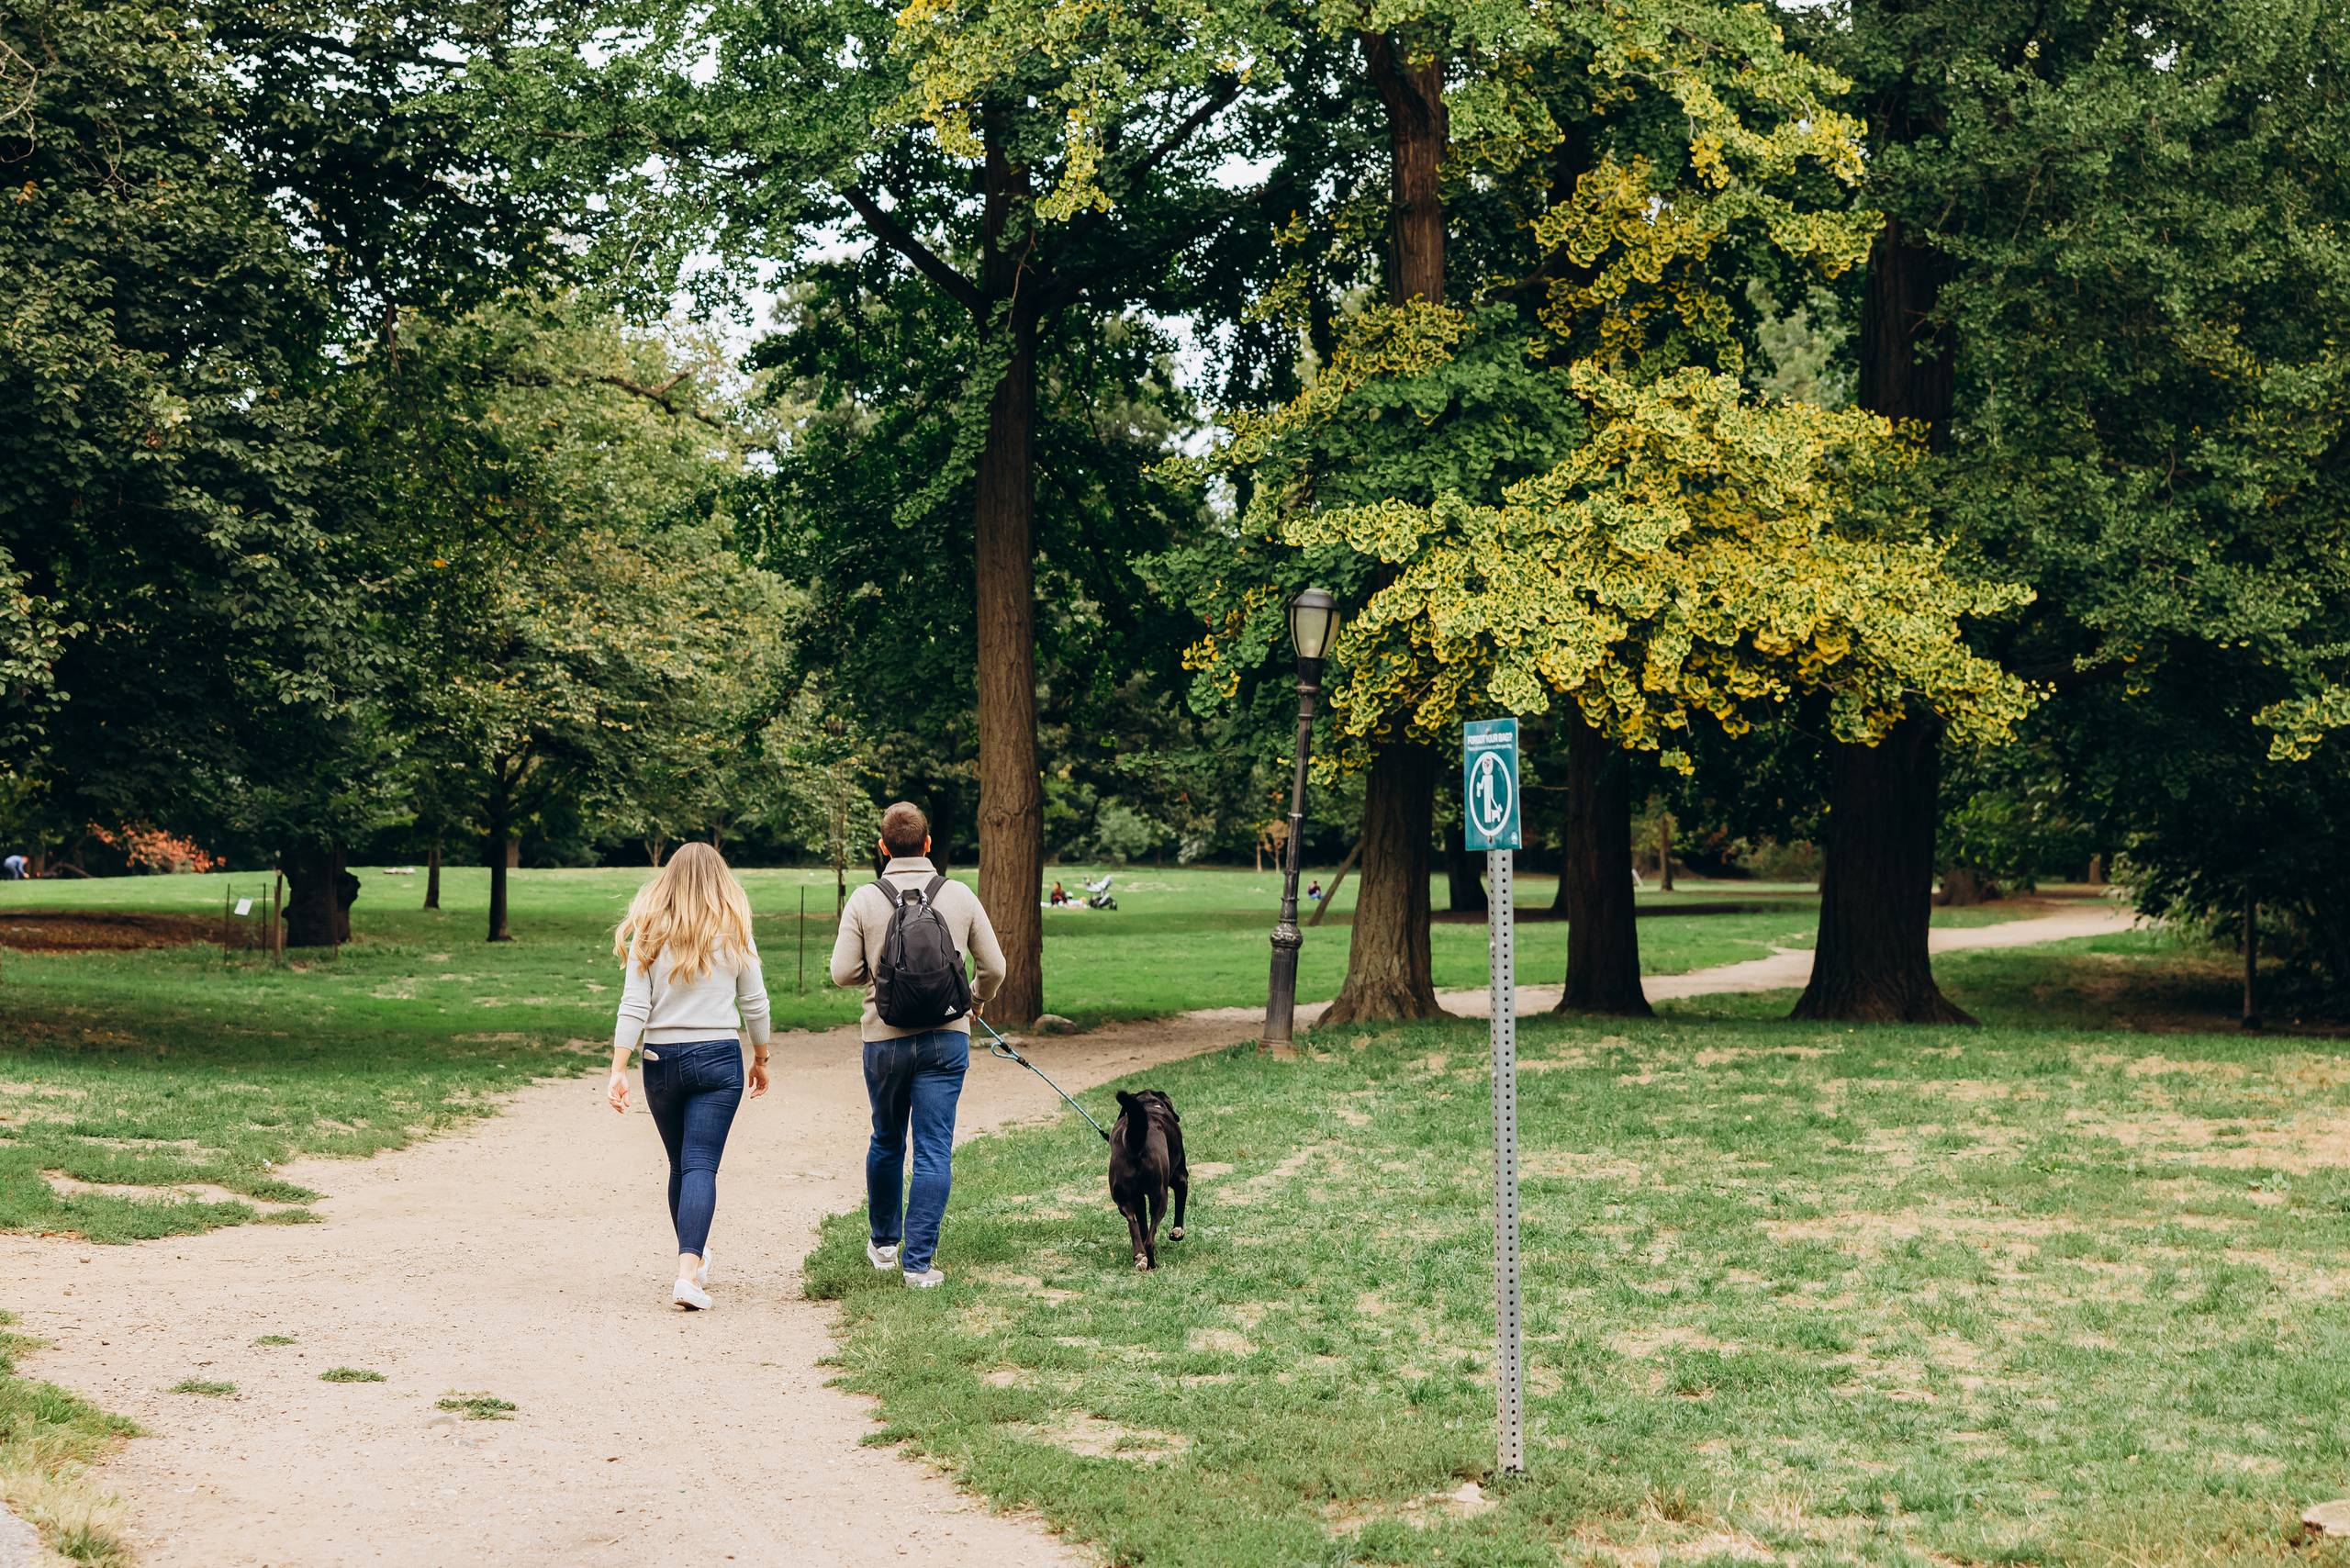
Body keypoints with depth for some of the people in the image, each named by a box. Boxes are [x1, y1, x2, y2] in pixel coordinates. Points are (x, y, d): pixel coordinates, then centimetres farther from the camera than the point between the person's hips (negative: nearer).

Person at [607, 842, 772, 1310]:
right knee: (701, 1165, -5)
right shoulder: (734, 933, -1)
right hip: (718, 1058, -2)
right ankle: (688, 1273, -19)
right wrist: (760, 1060, 18)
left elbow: (633, 1007, -5)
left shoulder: (650, 934, 0)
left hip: (661, 1060, 2)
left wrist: (619, 1071, -5)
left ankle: (695, 1257, 32)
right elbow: (754, 1005, 4)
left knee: (681, 1163, 17)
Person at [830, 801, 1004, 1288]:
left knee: (887, 1143, 19)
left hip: (884, 1040, 1)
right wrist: (975, 999, 25)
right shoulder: (960, 896, -1)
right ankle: (918, 1261, -2)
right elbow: (994, 967, 4)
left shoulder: (865, 900, -5)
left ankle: (883, 1242, 35)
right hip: (946, 1036, -1)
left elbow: (843, 972, -7)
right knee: (934, 1152, 1)